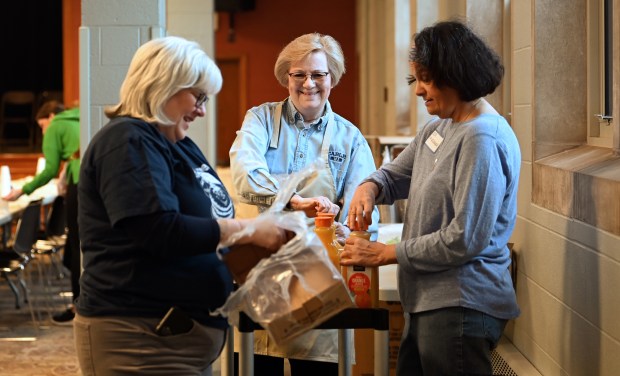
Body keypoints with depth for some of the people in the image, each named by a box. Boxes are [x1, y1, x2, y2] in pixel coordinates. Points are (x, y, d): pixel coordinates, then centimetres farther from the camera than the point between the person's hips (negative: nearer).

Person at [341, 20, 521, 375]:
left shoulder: (483, 140, -18)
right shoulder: (437, 129, 11)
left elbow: (464, 240, -21)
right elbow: (395, 175, 22)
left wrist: (385, 253, -13)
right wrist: (369, 187, -3)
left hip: (460, 306, -9)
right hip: (430, 300, 9)